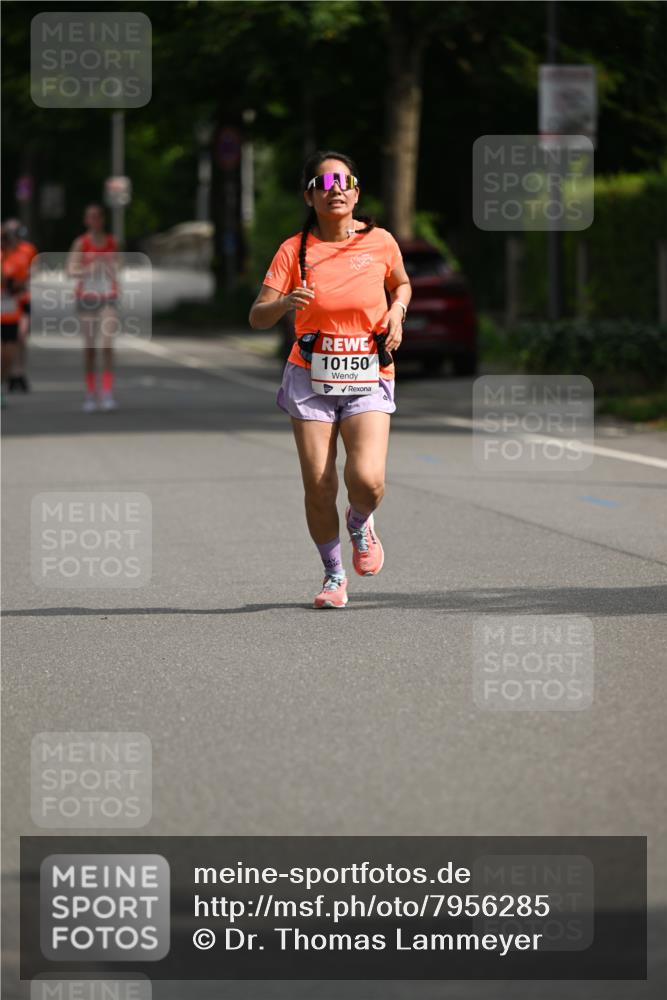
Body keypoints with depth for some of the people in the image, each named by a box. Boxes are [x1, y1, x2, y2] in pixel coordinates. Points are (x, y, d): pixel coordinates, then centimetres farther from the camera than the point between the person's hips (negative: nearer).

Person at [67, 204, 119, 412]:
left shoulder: (111, 242, 7)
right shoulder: (81, 243, -1)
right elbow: (71, 270, -10)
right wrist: (88, 270, -24)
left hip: (108, 298, 1)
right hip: (86, 297, -1)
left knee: (108, 345, -13)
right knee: (89, 346, 5)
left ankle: (108, 393, -14)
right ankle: (91, 393, 15)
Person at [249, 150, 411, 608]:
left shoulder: (380, 242, 0)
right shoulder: (295, 250, -3)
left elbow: (401, 283, 21)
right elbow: (257, 317, -7)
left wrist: (397, 311, -1)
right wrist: (284, 303, -29)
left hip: (369, 379, 0)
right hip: (311, 377, 0)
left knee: (367, 480, -18)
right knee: (318, 485, -5)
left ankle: (360, 524, 19)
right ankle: (334, 574, 17)